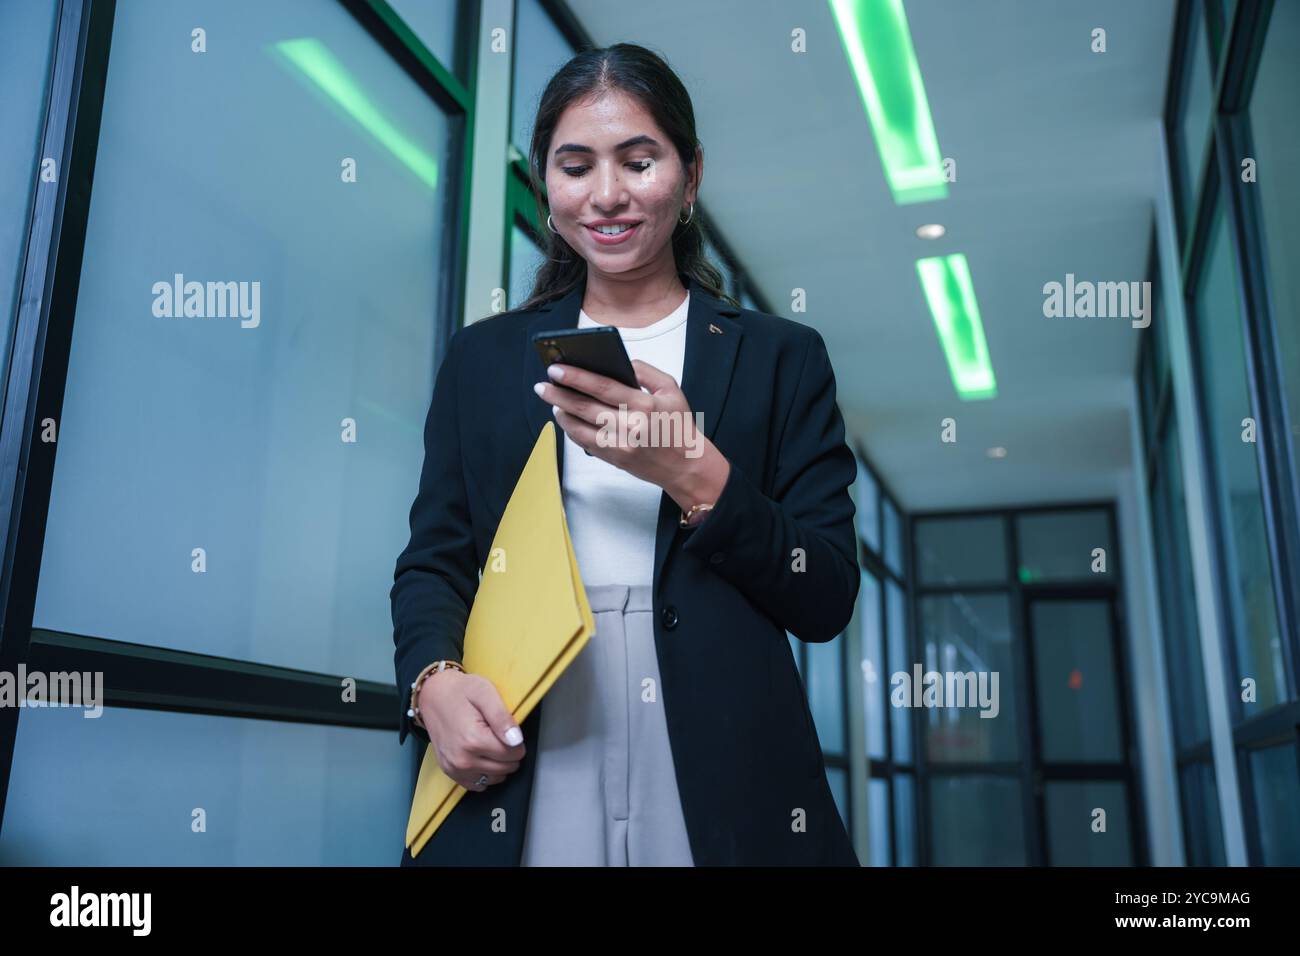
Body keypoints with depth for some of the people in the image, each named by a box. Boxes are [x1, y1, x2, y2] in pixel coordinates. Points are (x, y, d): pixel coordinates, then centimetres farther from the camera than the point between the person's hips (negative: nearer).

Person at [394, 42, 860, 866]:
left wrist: (695, 475, -17)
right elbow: (433, 562, 8)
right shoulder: (484, 357, 9)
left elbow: (827, 599, -2)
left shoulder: (779, 357, 4)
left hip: (723, 789, 0)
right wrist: (435, 680, -13)